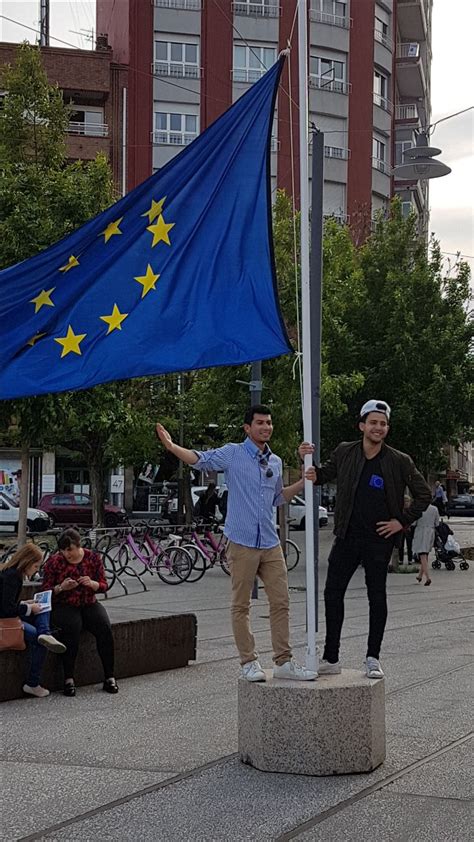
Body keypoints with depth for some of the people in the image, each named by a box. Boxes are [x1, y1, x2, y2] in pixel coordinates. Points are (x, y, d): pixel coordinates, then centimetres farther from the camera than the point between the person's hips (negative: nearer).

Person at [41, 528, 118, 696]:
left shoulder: (93, 558, 1)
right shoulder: (54, 561, -3)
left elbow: (104, 586, 3)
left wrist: (91, 583, -19)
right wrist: (61, 587, -20)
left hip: (89, 605, 2)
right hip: (64, 606, -2)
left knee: (104, 628, -27)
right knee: (72, 629, -35)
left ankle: (109, 677, -21)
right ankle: (68, 679, -30)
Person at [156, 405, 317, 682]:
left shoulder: (276, 462, 14)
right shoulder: (233, 454, -3)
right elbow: (200, 459, -14)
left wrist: (303, 482, 14)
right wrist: (171, 446, -27)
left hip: (271, 543, 5)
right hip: (242, 542, -5)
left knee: (281, 603, 5)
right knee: (242, 606, 3)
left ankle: (284, 662, 12)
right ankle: (249, 662, 11)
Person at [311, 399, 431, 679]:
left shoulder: (399, 461, -3)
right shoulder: (345, 453, 3)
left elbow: (424, 494, 3)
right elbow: (322, 476, 16)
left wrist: (402, 521, -3)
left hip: (379, 539, -2)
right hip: (347, 538, 2)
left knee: (377, 597, 3)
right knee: (333, 594, 1)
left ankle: (373, 658, 14)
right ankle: (331, 659, 9)